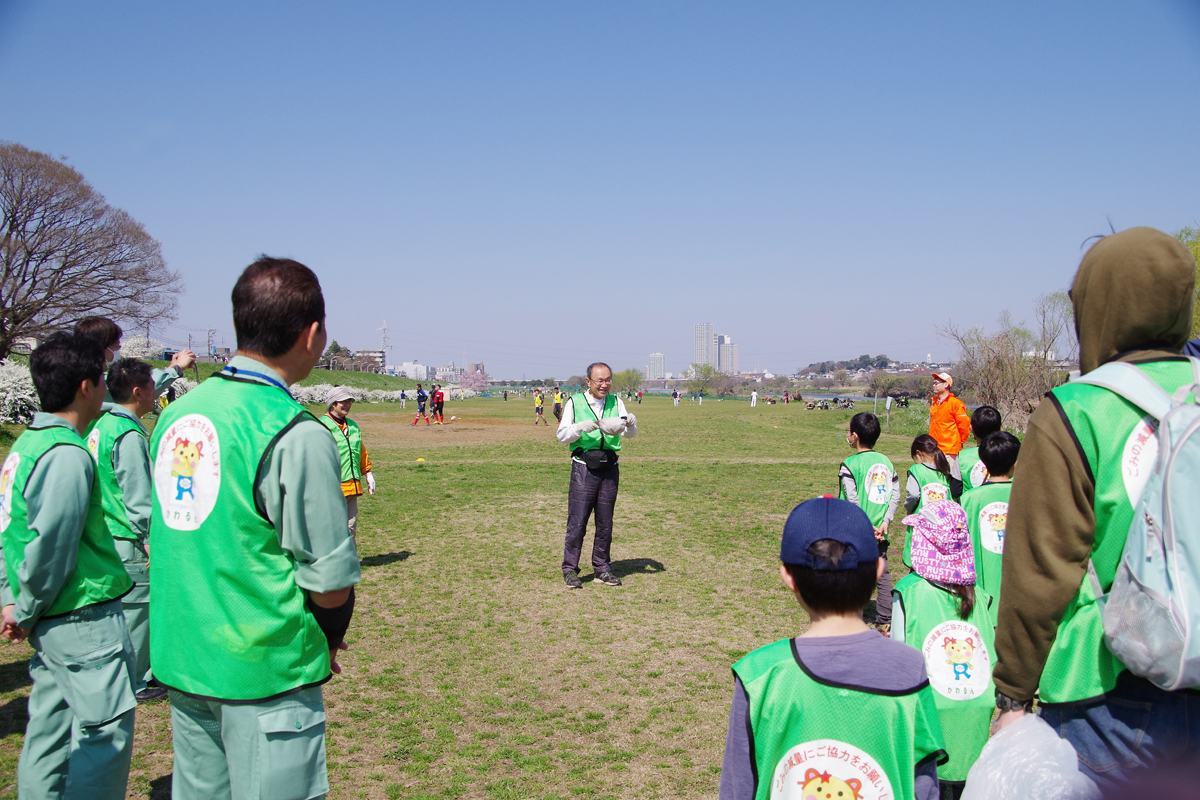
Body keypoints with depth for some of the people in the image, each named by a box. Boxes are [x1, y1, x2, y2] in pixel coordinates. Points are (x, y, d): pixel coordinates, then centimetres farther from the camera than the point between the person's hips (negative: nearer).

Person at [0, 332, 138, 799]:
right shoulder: (67, 455, -20)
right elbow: (51, 546, -21)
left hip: (52, 621, 10)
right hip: (85, 620, -10)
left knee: (50, 728, 18)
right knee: (105, 731, -1)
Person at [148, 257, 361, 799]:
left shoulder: (176, 414, 3)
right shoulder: (294, 434, -20)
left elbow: (175, 543, 12)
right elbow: (331, 583, -17)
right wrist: (328, 639, 4)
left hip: (179, 659, 7)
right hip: (263, 673, -7)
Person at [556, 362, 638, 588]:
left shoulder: (615, 402, 9)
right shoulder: (575, 403, 2)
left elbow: (630, 434, 2)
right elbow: (561, 435, -1)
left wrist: (630, 423, -20)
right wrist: (581, 428, -19)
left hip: (610, 469, 3)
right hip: (584, 468, -3)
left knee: (605, 523, 9)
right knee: (577, 521, -4)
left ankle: (602, 569, 20)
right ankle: (570, 570, 6)